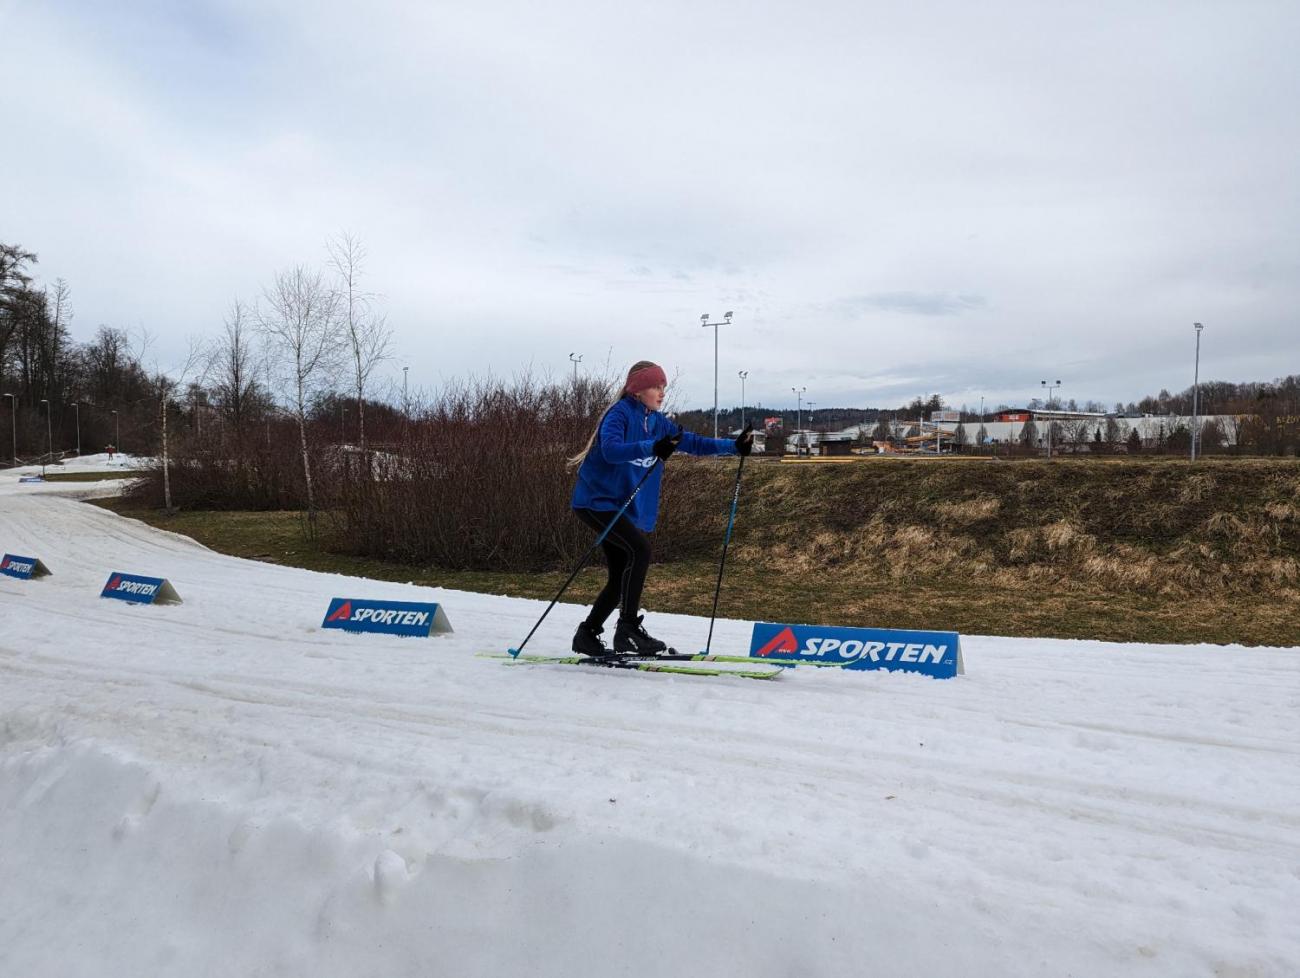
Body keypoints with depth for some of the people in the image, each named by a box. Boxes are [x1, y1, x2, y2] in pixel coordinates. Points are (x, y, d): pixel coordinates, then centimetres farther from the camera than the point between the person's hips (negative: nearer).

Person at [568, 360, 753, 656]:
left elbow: (693, 443, 9)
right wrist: (652, 448, -45)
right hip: (596, 501, -8)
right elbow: (611, 449, -31)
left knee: (621, 578, 7)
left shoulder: (658, 422, 10)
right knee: (640, 548, -25)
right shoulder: (619, 414, -13)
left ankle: (587, 635, 22)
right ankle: (628, 628, -20)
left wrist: (735, 446, -1)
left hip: (626, 507, 8)